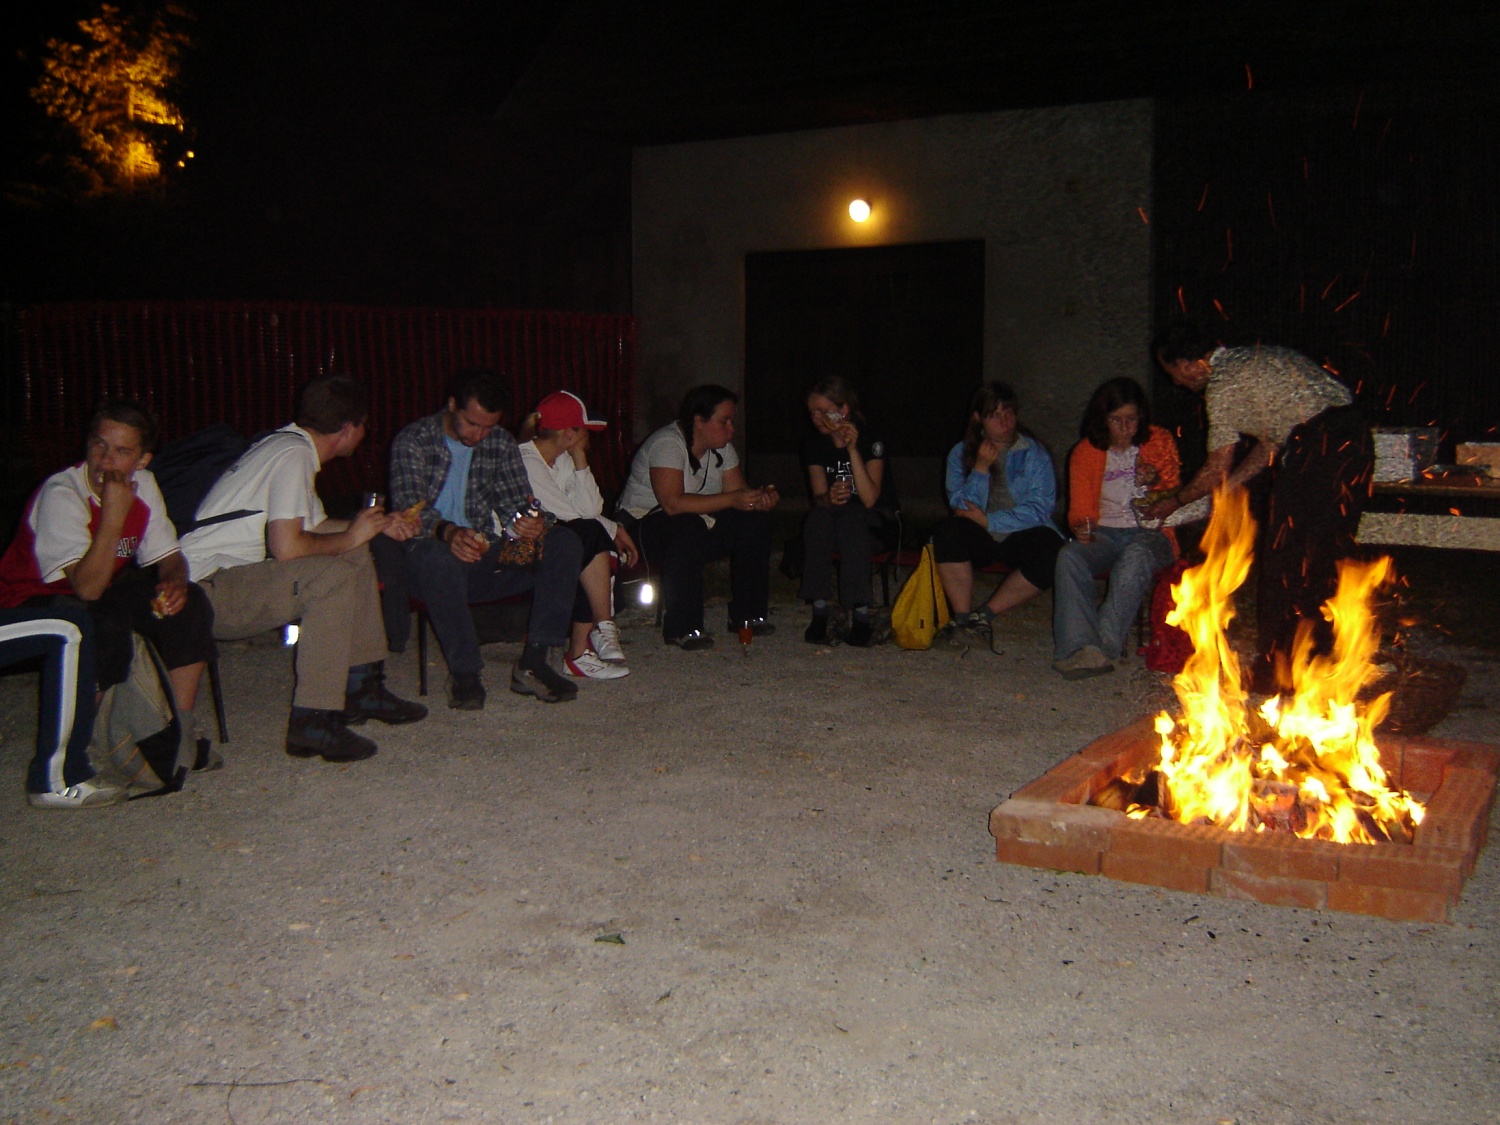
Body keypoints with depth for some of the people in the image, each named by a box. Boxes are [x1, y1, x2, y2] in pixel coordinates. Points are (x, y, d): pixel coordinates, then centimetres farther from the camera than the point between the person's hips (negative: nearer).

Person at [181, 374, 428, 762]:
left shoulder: (286, 444, 14)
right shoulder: (293, 454, -16)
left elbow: (313, 526, 26)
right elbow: (286, 547, -26)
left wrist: (378, 525, 25)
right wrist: (349, 538, -11)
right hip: (206, 589, -10)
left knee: (358, 558, 10)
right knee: (335, 576, -28)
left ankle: (362, 688, 13)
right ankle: (312, 723, -26)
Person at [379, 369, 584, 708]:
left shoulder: (501, 444, 11)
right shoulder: (413, 441, -4)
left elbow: (517, 503, 5)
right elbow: (410, 508, -18)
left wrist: (534, 524, -22)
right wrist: (448, 533, -41)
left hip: (486, 558, 5)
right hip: (430, 559, -5)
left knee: (565, 545, -15)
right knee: (436, 555, -40)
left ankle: (533, 662, -24)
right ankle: (465, 673, -30)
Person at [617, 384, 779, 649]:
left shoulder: (722, 449, 4)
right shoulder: (668, 444, -22)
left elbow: (739, 491, 3)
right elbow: (673, 503, -33)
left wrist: (762, 498, -21)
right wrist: (732, 500, -34)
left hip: (697, 526, 8)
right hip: (643, 525, -8)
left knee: (756, 520, -11)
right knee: (687, 528, -39)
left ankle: (747, 614, -2)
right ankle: (682, 628, -30)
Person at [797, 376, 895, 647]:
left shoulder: (870, 442, -15)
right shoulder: (814, 444, -3)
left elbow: (870, 499, -26)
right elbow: (818, 496, -10)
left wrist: (853, 450, -32)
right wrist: (829, 498, -35)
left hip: (871, 520, -3)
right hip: (831, 521, 3)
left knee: (851, 516, -35)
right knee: (817, 516, -30)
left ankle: (860, 613, -36)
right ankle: (819, 610, -31)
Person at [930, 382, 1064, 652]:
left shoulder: (1034, 454, 1)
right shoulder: (960, 454, 6)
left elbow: (1039, 510, -10)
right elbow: (962, 507, -5)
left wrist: (988, 520, -14)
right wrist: (980, 468, -16)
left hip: (1022, 536, -1)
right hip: (979, 538, 1)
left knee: (1050, 548, -33)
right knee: (948, 531, -30)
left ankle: (984, 615, -22)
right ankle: (962, 617, -25)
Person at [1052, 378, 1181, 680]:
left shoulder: (1160, 442, 10)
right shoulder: (1085, 453, 12)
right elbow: (1080, 508, 12)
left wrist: (1156, 482, -9)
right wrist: (1081, 528, -12)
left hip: (1150, 533, -2)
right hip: (1106, 534, 2)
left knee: (1135, 556, -39)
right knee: (1069, 555, -32)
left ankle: (1104, 647, -45)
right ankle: (1078, 647, -45)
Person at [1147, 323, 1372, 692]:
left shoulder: (1223, 384, -5)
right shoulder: (1251, 359, 22)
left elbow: (1217, 470, -1)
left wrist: (1174, 502, 15)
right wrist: (1227, 487, 28)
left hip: (1317, 445, -10)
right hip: (1354, 436, 10)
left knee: (1281, 563, -1)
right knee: (1323, 560, 16)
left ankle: (1274, 670, 4)